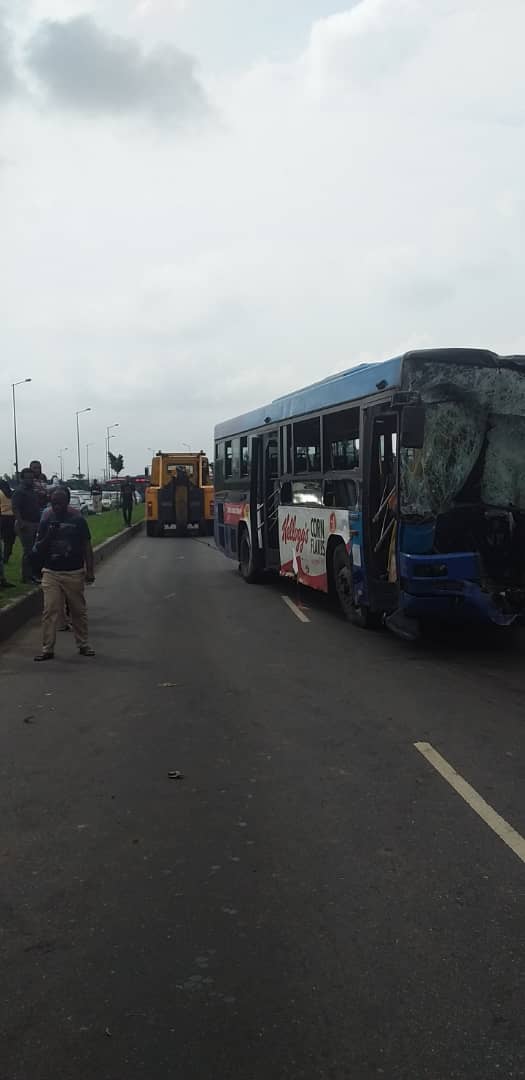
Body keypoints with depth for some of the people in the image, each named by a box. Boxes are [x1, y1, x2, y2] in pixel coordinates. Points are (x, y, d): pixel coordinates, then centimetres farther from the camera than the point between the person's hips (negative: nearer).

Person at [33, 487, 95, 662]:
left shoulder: (78, 520, -1)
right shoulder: (46, 521, 3)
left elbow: (86, 546, 3)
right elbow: (38, 548, 7)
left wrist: (90, 570, -3)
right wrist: (48, 536, -12)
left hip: (74, 573, -1)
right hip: (51, 573, 1)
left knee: (78, 610, 8)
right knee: (50, 611, -4)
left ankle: (83, 645, 20)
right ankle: (47, 648, 1)